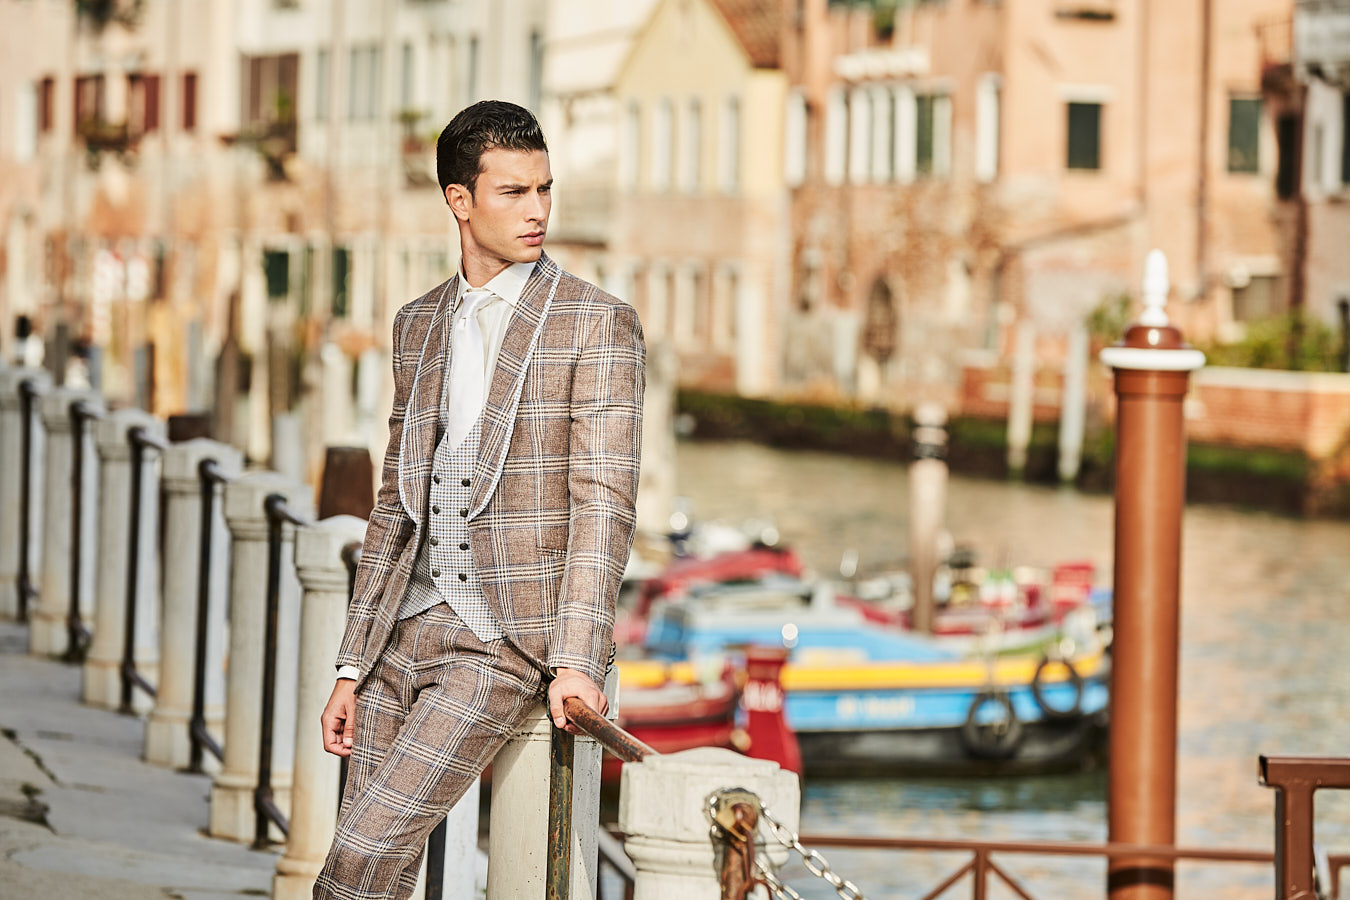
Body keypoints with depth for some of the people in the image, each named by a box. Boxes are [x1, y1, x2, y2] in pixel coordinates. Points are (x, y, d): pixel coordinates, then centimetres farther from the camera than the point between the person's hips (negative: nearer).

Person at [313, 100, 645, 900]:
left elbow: (604, 502, -11)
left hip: (505, 643, -6)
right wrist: (353, 667, 14)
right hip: (407, 631, 6)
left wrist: (577, 659, -21)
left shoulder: (597, 324, -3)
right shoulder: (420, 325, 15)